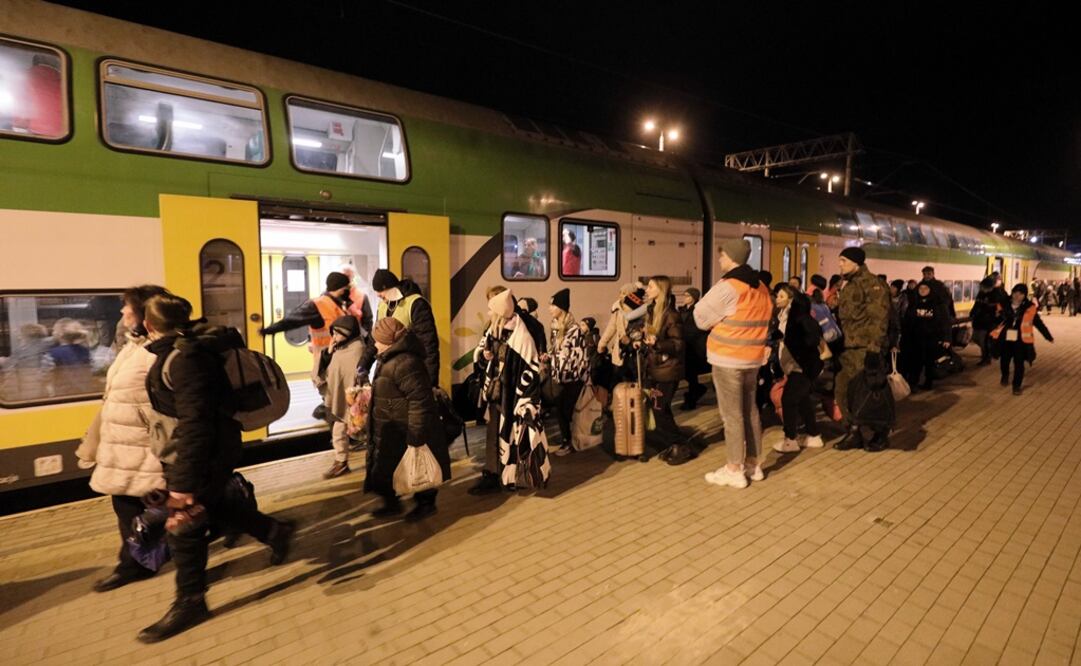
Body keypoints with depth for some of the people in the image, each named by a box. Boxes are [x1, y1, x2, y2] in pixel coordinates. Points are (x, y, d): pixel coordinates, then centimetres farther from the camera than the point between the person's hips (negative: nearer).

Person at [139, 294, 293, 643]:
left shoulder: (182, 357, -25)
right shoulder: (194, 343, 2)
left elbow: (194, 423, -27)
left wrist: (183, 482, -25)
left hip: (207, 445, -10)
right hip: (215, 439, 10)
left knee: (184, 524, 5)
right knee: (211, 503, 26)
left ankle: (190, 603, 24)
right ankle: (275, 531, 38)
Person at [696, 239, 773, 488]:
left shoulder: (728, 287, -16)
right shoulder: (761, 288, 10)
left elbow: (701, 316, -10)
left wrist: (718, 322, 8)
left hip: (728, 359, -8)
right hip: (752, 357, 8)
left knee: (731, 414, -1)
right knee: (750, 410, 16)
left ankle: (734, 470, 7)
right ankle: (754, 465, 26)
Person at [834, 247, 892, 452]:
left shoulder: (872, 284, -10)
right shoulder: (848, 287, 17)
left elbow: (879, 319, -18)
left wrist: (874, 347, -23)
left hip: (864, 349, -9)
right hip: (848, 349, 9)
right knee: (841, 390, 7)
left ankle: (881, 434, 17)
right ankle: (854, 433, 19)